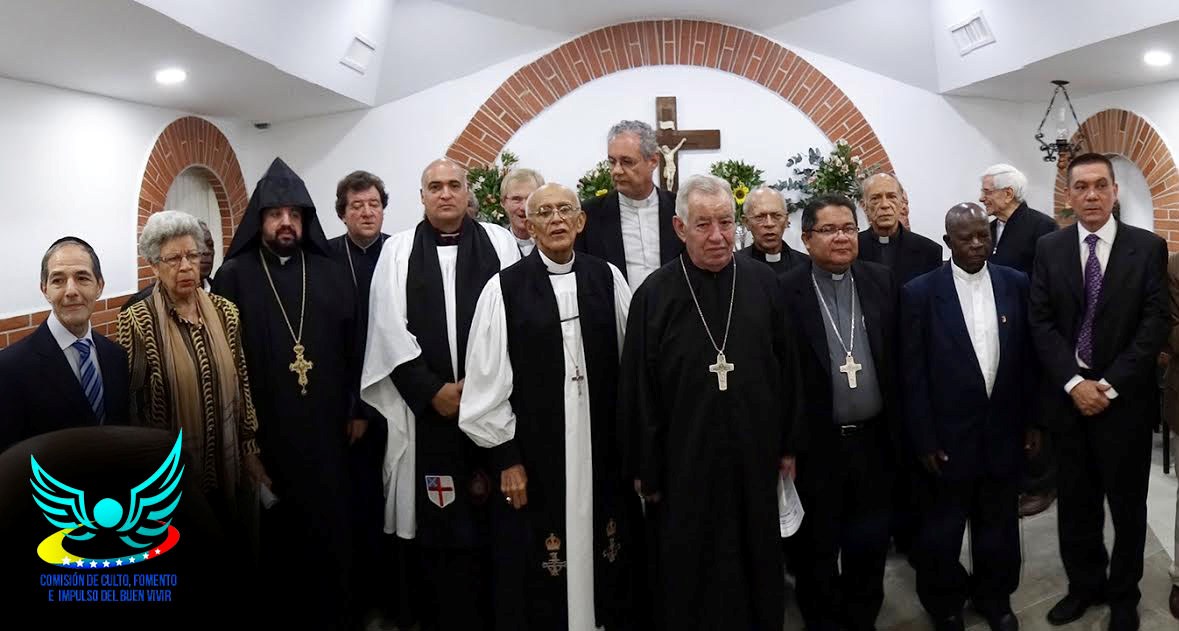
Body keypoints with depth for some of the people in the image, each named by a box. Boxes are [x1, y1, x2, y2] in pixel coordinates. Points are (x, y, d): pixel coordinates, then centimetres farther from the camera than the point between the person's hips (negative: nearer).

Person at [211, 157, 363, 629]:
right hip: (262, 429, -2)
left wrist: (356, 408, 5)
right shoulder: (234, 276, -2)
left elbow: (353, 347, 7)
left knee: (328, 526, 10)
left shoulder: (332, 274, 5)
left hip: (323, 427, 2)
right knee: (273, 530, 8)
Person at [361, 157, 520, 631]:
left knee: (492, 515, 4)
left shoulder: (499, 243, 5)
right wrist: (433, 391, -6)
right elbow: (389, 330, 1)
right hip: (426, 404, 0)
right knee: (436, 520, 5)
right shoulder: (398, 251, 6)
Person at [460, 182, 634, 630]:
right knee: (536, 571, 7)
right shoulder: (503, 289, -5)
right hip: (531, 455, -2)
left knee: (603, 556, 13)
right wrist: (506, 457, -5)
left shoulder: (608, 279, 2)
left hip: (601, 450, 2)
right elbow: (487, 382, -5)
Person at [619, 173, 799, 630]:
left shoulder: (763, 283, -1)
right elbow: (637, 389, -5)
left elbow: (786, 369, 6)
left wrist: (788, 445, 8)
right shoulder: (655, 295, -9)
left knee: (757, 569, 17)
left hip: (754, 460, 3)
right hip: (683, 466, -2)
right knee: (686, 576, 11)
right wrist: (643, 469, -3)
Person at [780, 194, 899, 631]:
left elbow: (896, 357, 7)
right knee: (817, 549, 13)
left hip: (873, 438, 4)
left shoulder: (881, 281, 4)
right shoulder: (786, 291, -10)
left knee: (870, 544, 17)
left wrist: (898, 426, 6)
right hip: (816, 444, -3)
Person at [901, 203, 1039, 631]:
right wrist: (924, 441, -9)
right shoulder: (920, 292, -9)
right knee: (941, 532, 12)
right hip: (947, 437, -2)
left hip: (1004, 433, 3)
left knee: (999, 527, 18)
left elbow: (1029, 357, 6)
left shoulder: (1016, 284, 0)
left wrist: (1033, 421, 5)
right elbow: (913, 373, -8)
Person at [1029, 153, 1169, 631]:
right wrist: (1074, 383, -12)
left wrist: (1110, 384, -14)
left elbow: (1156, 324, -7)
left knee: (1127, 504, 11)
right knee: (1075, 503, 12)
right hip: (1068, 396, 1)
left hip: (1126, 399, -1)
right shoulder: (1048, 249, 2)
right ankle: (1084, 585, 30)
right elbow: (1041, 323, -2)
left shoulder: (1148, 248, -2)